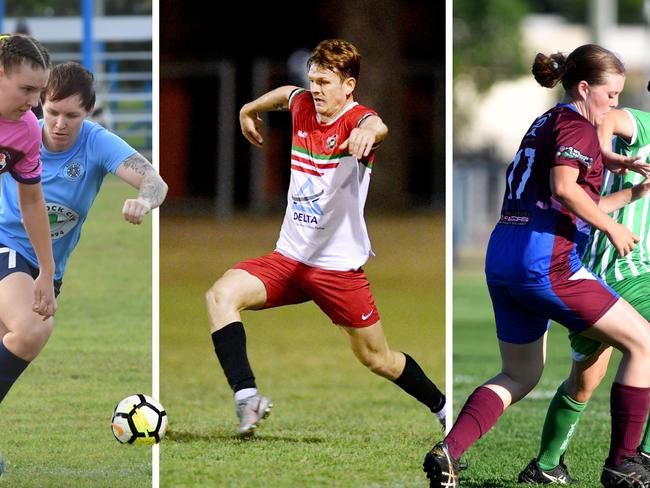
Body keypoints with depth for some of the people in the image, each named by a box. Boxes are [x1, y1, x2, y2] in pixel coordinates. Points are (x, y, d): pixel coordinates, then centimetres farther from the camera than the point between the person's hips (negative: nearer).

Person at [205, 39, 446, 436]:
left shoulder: (356, 119, -15)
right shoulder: (304, 105, 3)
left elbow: (378, 126, -42)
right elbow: (285, 94, 30)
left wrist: (367, 132, -65)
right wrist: (249, 111, 42)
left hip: (339, 266, -5)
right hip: (289, 259, 5)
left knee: (378, 359, 6)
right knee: (221, 295, -21)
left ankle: (442, 407, 32)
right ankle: (246, 397, -31)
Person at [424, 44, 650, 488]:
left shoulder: (544, 124, 25)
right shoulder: (576, 125, -4)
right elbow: (564, 186, -22)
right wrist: (612, 227, -11)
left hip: (503, 258, 9)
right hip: (547, 263, -9)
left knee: (519, 376, 19)